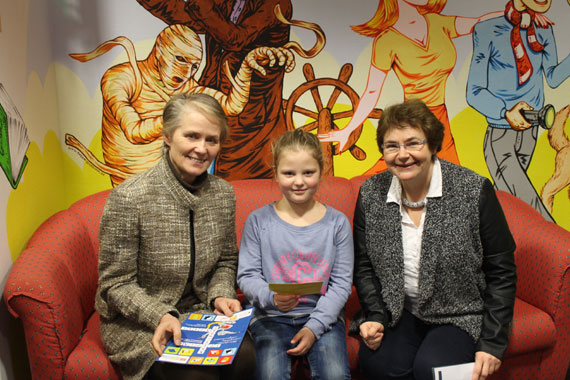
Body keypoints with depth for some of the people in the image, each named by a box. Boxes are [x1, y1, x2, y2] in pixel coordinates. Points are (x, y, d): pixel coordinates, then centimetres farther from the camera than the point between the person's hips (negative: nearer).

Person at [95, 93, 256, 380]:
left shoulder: (222, 193, -2)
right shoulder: (129, 198, -19)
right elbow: (115, 283, -11)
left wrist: (220, 295, -9)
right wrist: (161, 315, -25)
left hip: (199, 311, 5)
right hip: (137, 323, -4)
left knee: (244, 356, -21)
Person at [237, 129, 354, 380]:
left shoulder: (337, 222, 1)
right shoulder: (259, 221, 0)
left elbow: (342, 283, 0)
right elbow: (247, 276, 0)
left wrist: (315, 326, -9)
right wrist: (270, 297, -20)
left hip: (323, 316, 1)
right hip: (271, 317, 0)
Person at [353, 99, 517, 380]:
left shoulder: (474, 191, -12)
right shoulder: (370, 194, -3)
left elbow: (501, 273, -6)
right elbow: (364, 267, 7)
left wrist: (492, 344, -7)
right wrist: (376, 317, -6)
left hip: (460, 315, -1)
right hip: (397, 312, 2)